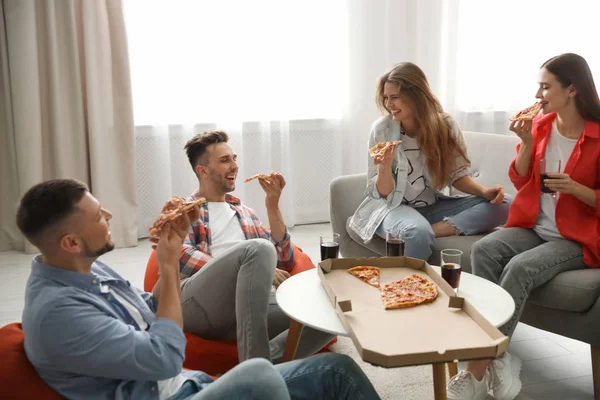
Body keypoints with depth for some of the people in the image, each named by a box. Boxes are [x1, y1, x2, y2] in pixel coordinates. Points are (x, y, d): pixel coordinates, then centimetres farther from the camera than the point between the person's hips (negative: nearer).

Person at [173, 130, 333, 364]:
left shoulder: (246, 214, 29)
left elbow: (285, 263, 18)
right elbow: (183, 257, -7)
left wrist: (272, 206, 7)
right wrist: (258, 268, -14)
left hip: (242, 305, 5)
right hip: (196, 304, -5)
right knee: (258, 248, -33)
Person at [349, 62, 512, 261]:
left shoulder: (446, 125, -6)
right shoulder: (382, 129, -11)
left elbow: (457, 176, 7)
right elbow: (381, 193, -7)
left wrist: (484, 191, -14)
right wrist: (385, 167, -29)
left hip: (434, 206, 5)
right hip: (393, 207, -4)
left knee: (503, 204, -15)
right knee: (417, 233, -40)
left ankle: (434, 230, -23)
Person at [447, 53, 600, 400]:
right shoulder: (541, 124, 6)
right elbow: (520, 181, 9)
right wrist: (527, 143, -7)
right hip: (533, 227, 5)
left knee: (520, 267, -31)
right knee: (483, 250, -24)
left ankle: (478, 371, -24)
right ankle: (496, 358, -23)